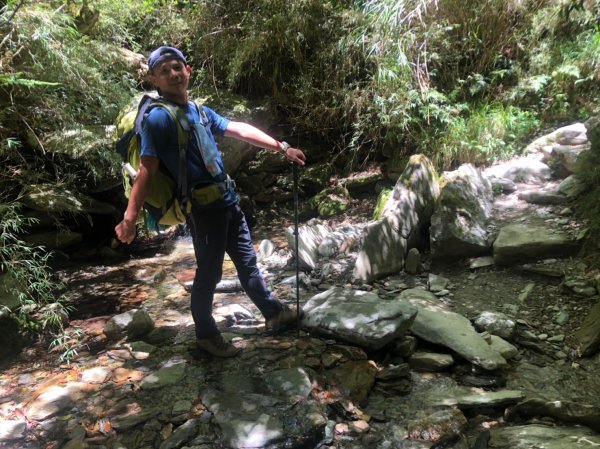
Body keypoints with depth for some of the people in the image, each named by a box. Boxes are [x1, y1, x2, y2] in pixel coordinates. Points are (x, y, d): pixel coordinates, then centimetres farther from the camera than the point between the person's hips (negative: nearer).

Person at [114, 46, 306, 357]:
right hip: (202, 207, -8)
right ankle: (205, 335, 25)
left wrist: (282, 148, 18)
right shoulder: (158, 118, -12)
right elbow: (146, 170, -19)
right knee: (209, 272, 4)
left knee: (247, 260, 17)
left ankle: (274, 314, 33)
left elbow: (240, 130, 17)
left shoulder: (200, 111, 12)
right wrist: (129, 217, -26)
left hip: (227, 200, 8)